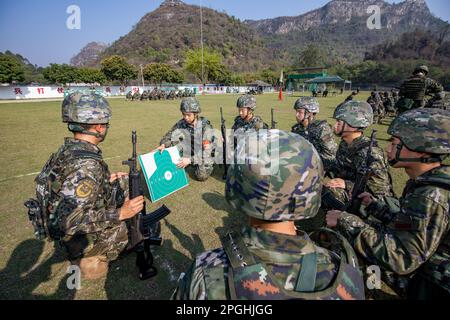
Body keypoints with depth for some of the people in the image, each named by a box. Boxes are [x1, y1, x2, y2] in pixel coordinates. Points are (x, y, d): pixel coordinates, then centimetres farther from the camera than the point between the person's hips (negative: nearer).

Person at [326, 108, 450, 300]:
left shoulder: (431, 197, -30)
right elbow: (411, 224, 10)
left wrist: (346, 222, -33)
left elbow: (401, 258, -35)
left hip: (431, 289, -7)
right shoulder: (433, 183, -2)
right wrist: (374, 205, 8)